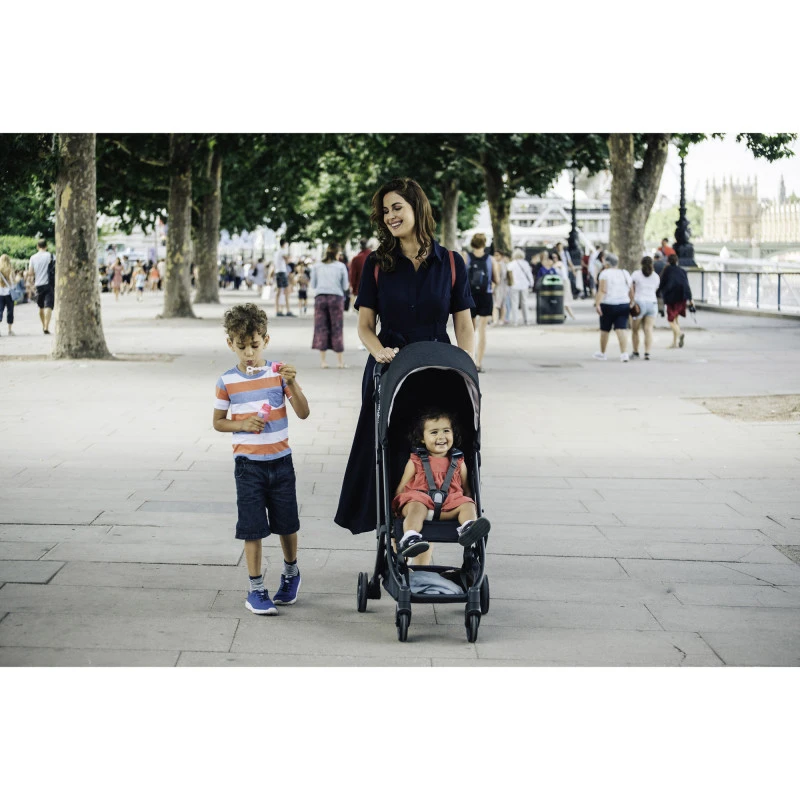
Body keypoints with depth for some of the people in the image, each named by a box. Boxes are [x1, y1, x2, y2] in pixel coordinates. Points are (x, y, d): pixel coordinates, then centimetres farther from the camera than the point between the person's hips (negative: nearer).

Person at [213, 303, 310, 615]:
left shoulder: (278, 373, -5)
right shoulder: (227, 382, -3)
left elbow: (303, 413, -8)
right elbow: (218, 422, 5)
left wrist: (292, 384, -23)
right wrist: (243, 424, -13)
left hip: (280, 461, 1)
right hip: (248, 464, -1)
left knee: (287, 524, 12)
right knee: (253, 528, 0)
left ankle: (290, 572, 37)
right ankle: (256, 590, 11)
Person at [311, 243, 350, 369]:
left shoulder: (316, 266, 9)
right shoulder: (341, 266, 3)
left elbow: (313, 285, 10)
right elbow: (345, 286, 5)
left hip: (320, 297, 1)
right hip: (336, 297, -1)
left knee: (321, 328, 3)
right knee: (337, 328, 4)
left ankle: (322, 361, 1)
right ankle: (340, 361, 7)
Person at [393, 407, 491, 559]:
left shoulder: (458, 463, 22)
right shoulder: (415, 462, 16)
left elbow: (466, 489, 24)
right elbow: (401, 488, 15)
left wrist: (471, 507, 7)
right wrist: (395, 508, 2)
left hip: (449, 503, 2)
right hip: (419, 499, -2)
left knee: (467, 505, -24)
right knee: (417, 507, -36)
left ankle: (468, 529, -55)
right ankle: (409, 539, -59)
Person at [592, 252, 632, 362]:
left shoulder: (605, 273, -5)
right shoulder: (625, 273, 12)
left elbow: (602, 290, -14)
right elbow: (630, 291, 11)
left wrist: (597, 304, -18)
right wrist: (631, 304, 19)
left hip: (608, 305, -4)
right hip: (624, 304, 4)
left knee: (604, 329, 11)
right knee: (622, 329, -3)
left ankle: (602, 353, 25)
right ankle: (624, 353, -17)